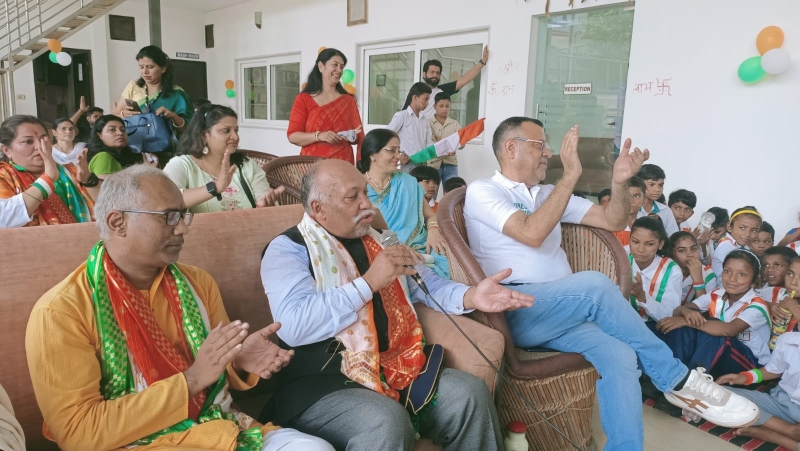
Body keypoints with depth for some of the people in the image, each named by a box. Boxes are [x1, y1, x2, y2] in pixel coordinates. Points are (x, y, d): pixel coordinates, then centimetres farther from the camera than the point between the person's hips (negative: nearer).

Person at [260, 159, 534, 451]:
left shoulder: (378, 241, 18)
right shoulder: (287, 249, -5)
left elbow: (427, 284, 17)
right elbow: (292, 326, -20)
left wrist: (471, 297, -4)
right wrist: (368, 282, -20)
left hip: (394, 369, 7)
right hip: (325, 385, -6)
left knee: (470, 393, -12)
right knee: (387, 422, -33)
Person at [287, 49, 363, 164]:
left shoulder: (348, 100, 8)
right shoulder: (304, 99, 2)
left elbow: (359, 138, 11)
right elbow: (293, 136, -4)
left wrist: (352, 137, -11)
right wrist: (319, 136, -18)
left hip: (343, 163, 2)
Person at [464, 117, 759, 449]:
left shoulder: (547, 194, 21)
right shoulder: (482, 192, 0)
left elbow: (612, 221, 17)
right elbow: (532, 234, -17)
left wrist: (619, 182, -3)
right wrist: (570, 175, -14)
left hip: (561, 311, 6)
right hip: (514, 313, -6)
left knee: (619, 355, -24)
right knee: (595, 284, -30)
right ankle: (676, 379, -12)